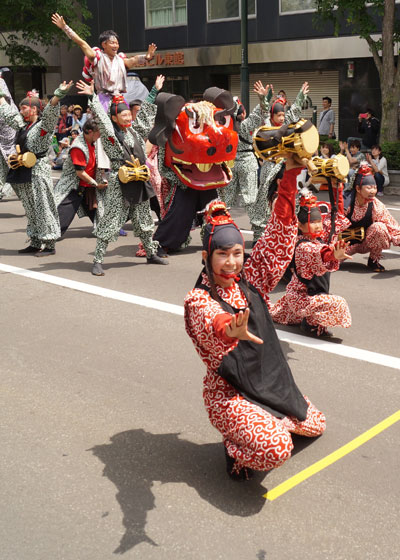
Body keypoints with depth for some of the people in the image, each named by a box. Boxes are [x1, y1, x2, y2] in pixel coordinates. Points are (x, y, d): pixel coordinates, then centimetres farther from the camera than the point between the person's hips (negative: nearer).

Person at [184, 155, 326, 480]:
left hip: (271, 382, 7)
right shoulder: (199, 301, -18)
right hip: (229, 393, -7)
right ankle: (235, 449, 4)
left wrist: (291, 172, -14)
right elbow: (212, 322, -42)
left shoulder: (250, 281, -2)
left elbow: (278, 237, -7)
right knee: (277, 450, -27)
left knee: (315, 425, 18)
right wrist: (230, 329, -69)